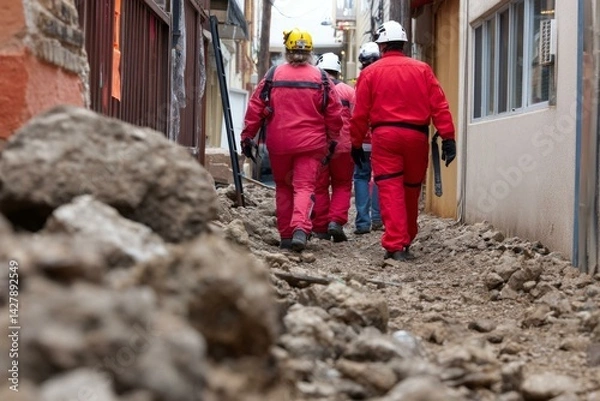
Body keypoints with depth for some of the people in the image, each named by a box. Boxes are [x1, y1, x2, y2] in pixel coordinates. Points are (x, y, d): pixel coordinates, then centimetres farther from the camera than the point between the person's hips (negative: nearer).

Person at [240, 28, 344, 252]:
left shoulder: (273, 76, 1)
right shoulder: (321, 79, 1)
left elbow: (255, 108, 1)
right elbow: (334, 113, 4)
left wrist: (248, 136, 9)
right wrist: (332, 139, 17)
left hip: (278, 143, 1)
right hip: (310, 143, -1)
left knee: (283, 187, 14)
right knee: (305, 187, -3)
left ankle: (286, 235, 16)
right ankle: (300, 228, -26)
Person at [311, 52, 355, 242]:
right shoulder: (349, 91, 2)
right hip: (343, 146, 0)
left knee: (319, 187, 9)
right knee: (342, 186, 13)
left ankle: (320, 228, 11)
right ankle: (336, 221, -5)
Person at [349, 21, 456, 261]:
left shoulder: (370, 72, 3)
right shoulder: (422, 70, 8)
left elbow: (361, 112, 1)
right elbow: (439, 106, 1)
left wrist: (356, 143, 9)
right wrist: (448, 138, 0)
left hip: (385, 135, -2)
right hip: (416, 135, 3)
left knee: (390, 191, -3)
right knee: (411, 190, 16)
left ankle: (395, 245, -13)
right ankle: (406, 241, 30)